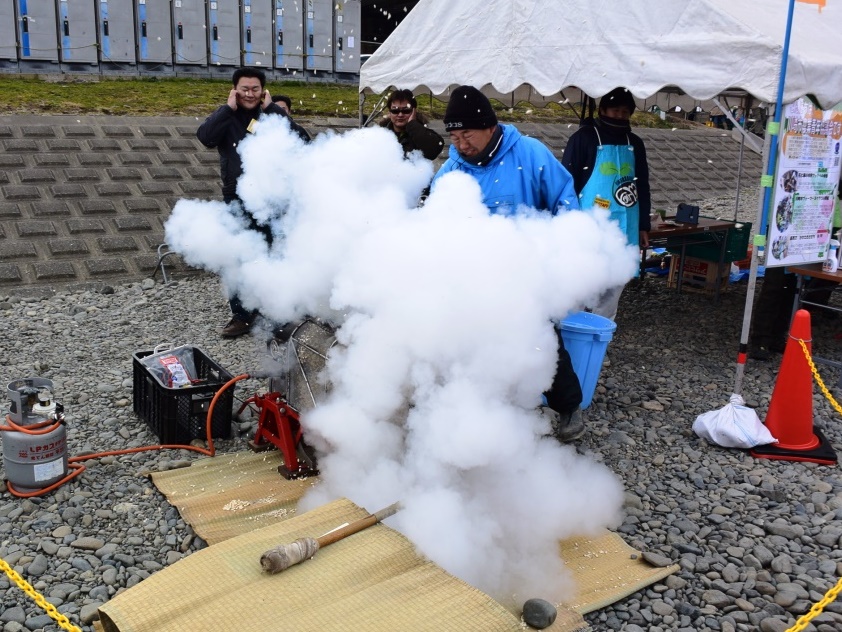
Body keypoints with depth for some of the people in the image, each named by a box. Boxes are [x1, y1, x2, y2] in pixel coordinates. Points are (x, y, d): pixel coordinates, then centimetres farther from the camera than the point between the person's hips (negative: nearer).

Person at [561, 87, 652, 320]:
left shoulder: (634, 144, 14)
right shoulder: (584, 138, -3)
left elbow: (642, 187, 19)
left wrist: (644, 225, 15)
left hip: (624, 228, 6)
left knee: (616, 282, 9)